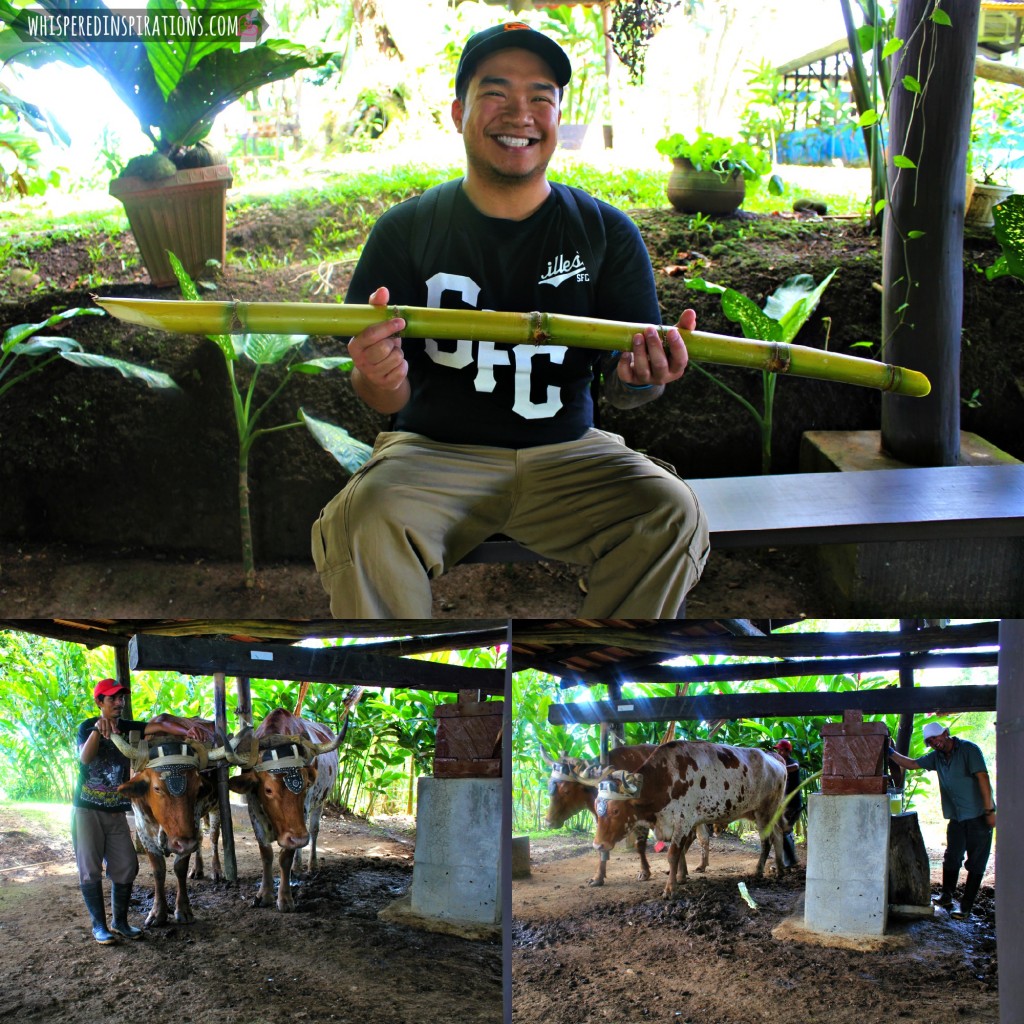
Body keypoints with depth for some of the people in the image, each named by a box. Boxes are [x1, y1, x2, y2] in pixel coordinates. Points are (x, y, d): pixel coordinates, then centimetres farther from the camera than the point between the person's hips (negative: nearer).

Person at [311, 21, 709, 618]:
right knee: (363, 524, -31)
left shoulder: (607, 232, 5)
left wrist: (641, 378, -24)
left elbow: (621, 388, 2)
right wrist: (380, 378, -28)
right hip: (434, 451, -1)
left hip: (568, 454, 1)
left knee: (673, 513, -25)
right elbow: (388, 399, -2)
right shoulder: (407, 230, 3)